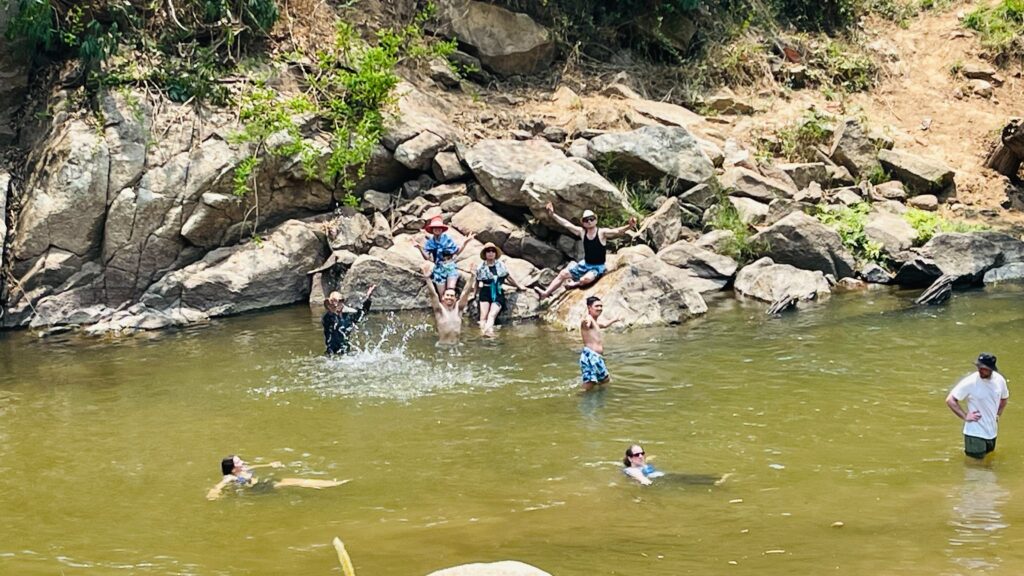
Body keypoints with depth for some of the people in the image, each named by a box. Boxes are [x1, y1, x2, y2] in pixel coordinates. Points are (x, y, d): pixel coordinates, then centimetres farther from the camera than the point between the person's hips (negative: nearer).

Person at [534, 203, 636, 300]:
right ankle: (545, 293, 8)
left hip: (598, 267, -6)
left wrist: (629, 226, -49)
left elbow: (617, 231, -30)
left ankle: (574, 284, -1)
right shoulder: (582, 232, 0)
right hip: (585, 264, 6)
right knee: (563, 273, 0)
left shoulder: (602, 232, -15)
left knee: (586, 279, -35)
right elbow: (566, 224, 2)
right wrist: (552, 214, 0)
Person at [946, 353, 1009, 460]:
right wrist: (965, 416, -18)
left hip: (992, 431, 6)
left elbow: (1004, 398, 19)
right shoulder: (970, 382, -18)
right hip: (975, 433, -6)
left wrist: (998, 414, 7)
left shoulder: (999, 380, -3)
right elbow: (950, 400, -16)